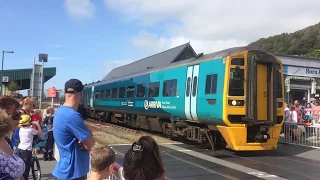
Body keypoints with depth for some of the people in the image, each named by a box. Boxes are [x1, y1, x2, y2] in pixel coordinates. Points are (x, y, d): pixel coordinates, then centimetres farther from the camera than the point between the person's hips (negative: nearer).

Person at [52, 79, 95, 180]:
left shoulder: (60, 112, 6)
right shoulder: (72, 116, -26)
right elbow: (90, 144, -22)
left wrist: (84, 142, -10)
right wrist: (86, 141, -2)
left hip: (68, 169, 9)